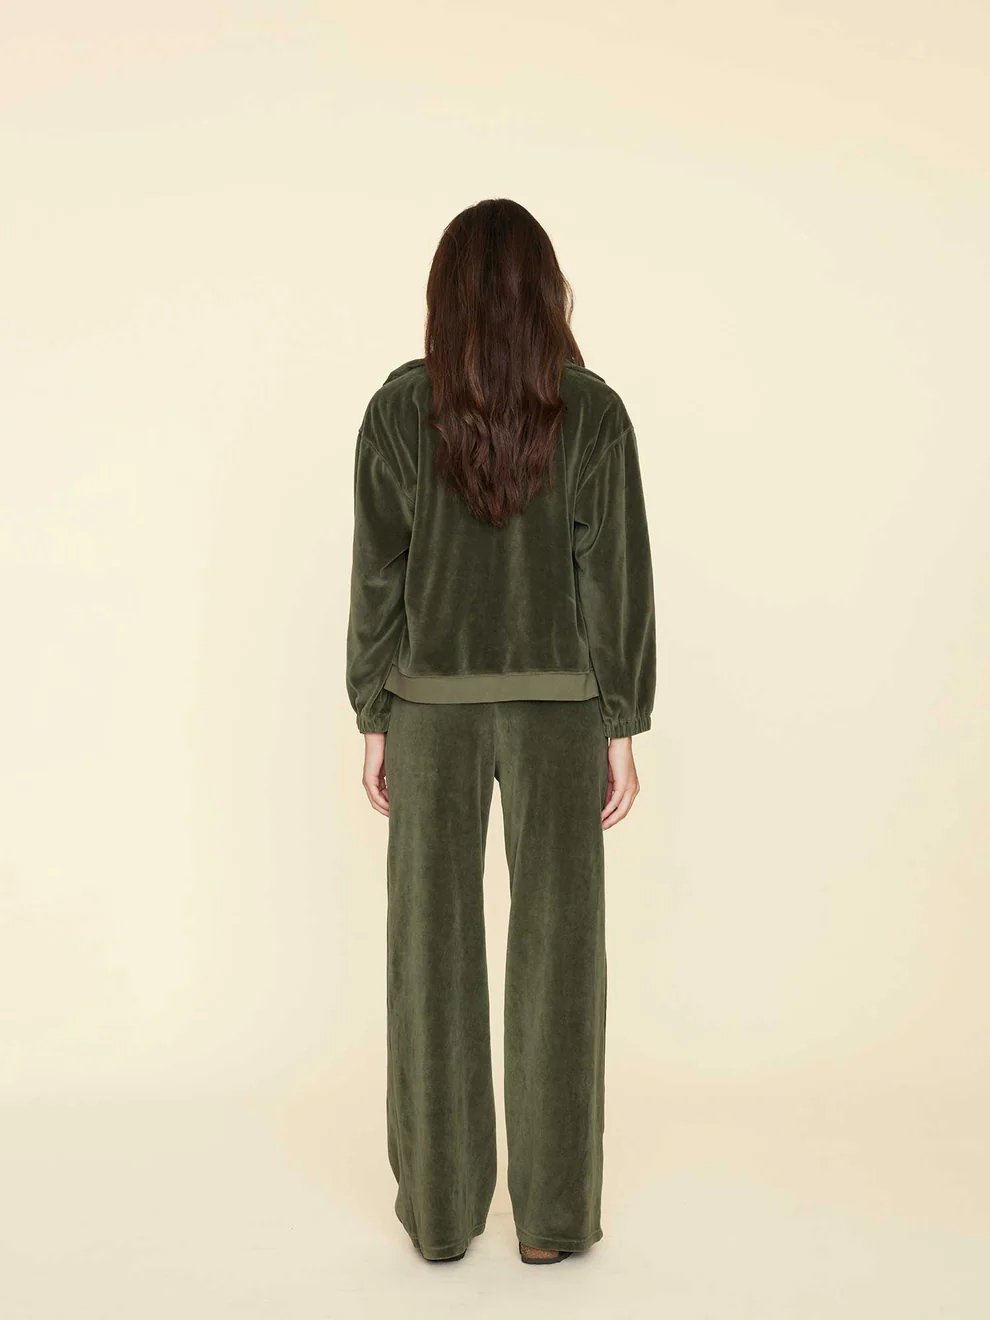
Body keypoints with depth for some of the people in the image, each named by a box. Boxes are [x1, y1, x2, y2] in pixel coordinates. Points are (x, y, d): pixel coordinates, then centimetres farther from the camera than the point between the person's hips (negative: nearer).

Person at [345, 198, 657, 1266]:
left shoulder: (399, 408, -4)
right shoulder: (592, 411, -6)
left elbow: (376, 576, -3)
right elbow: (615, 578, -7)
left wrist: (373, 720, 6)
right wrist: (622, 730, 0)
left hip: (431, 704, 1)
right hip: (558, 704, -1)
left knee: (433, 949, 9)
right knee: (555, 949, 7)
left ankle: (439, 1208, 19)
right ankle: (552, 1214, 15)